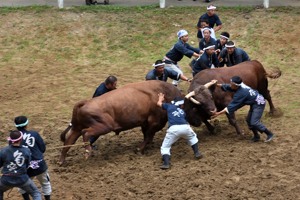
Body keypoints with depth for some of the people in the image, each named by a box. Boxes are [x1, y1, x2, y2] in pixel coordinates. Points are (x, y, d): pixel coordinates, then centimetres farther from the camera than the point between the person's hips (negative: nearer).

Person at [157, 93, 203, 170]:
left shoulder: (169, 106, 25)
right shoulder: (182, 111, 31)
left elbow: (159, 103, 31)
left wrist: (161, 98, 52)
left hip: (173, 128, -2)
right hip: (185, 127, 2)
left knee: (165, 147, 10)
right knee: (192, 137, 38)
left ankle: (166, 163, -11)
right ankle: (197, 153, 30)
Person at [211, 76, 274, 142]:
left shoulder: (240, 94, -29)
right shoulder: (239, 86, -6)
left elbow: (232, 106, -28)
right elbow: (226, 87, 7)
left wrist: (218, 113, -27)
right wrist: (217, 84, -6)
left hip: (259, 104, -10)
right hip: (254, 103, 10)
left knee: (254, 122, -13)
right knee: (249, 120, 11)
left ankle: (269, 134, 1)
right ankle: (256, 136, 23)